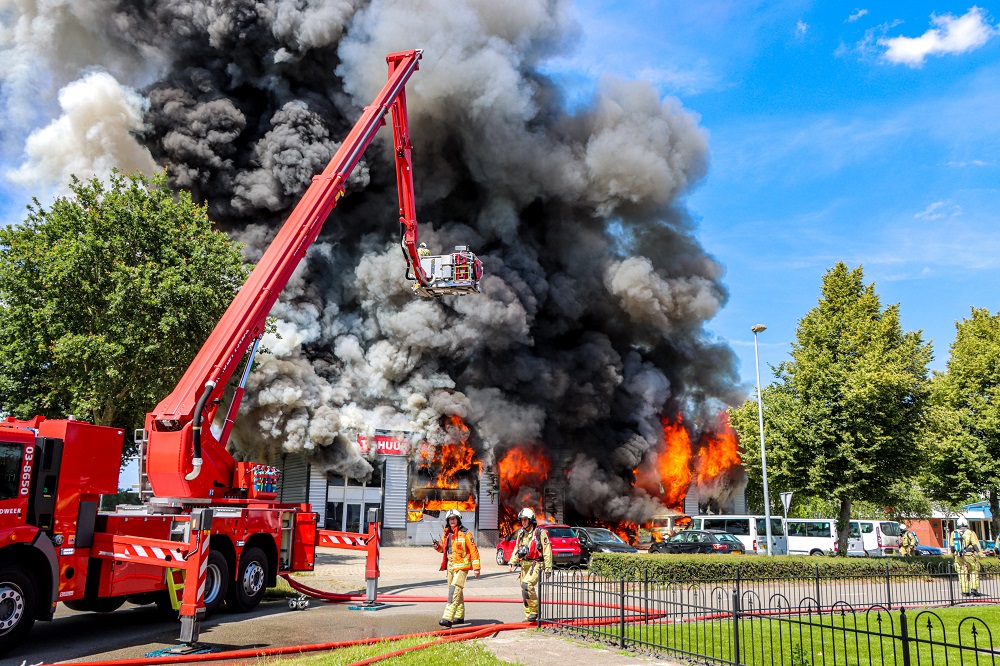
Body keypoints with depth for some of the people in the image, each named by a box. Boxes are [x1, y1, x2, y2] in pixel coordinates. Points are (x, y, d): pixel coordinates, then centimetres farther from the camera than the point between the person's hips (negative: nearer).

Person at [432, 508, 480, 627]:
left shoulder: (465, 533, -9)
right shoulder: (447, 533, 12)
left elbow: (474, 550, -9)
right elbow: (444, 548, 27)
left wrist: (476, 567, -12)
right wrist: (438, 546, 3)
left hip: (461, 565, -8)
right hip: (450, 565, 8)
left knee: (455, 589, -18)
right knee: (456, 590, 15)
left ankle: (448, 617, -25)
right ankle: (460, 616, 28)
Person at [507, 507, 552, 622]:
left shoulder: (540, 533, -8)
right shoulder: (521, 533, 12)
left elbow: (547, 551, -9)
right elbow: (516, 548, 19)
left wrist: (548, 567, -12)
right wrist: (512, 562, 8)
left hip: (536, 564, -7)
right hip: (524, 565, 7)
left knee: (526, 584, -25)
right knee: (525, 591, 8)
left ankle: (535, 610, -11)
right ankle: (528, 617, 18)